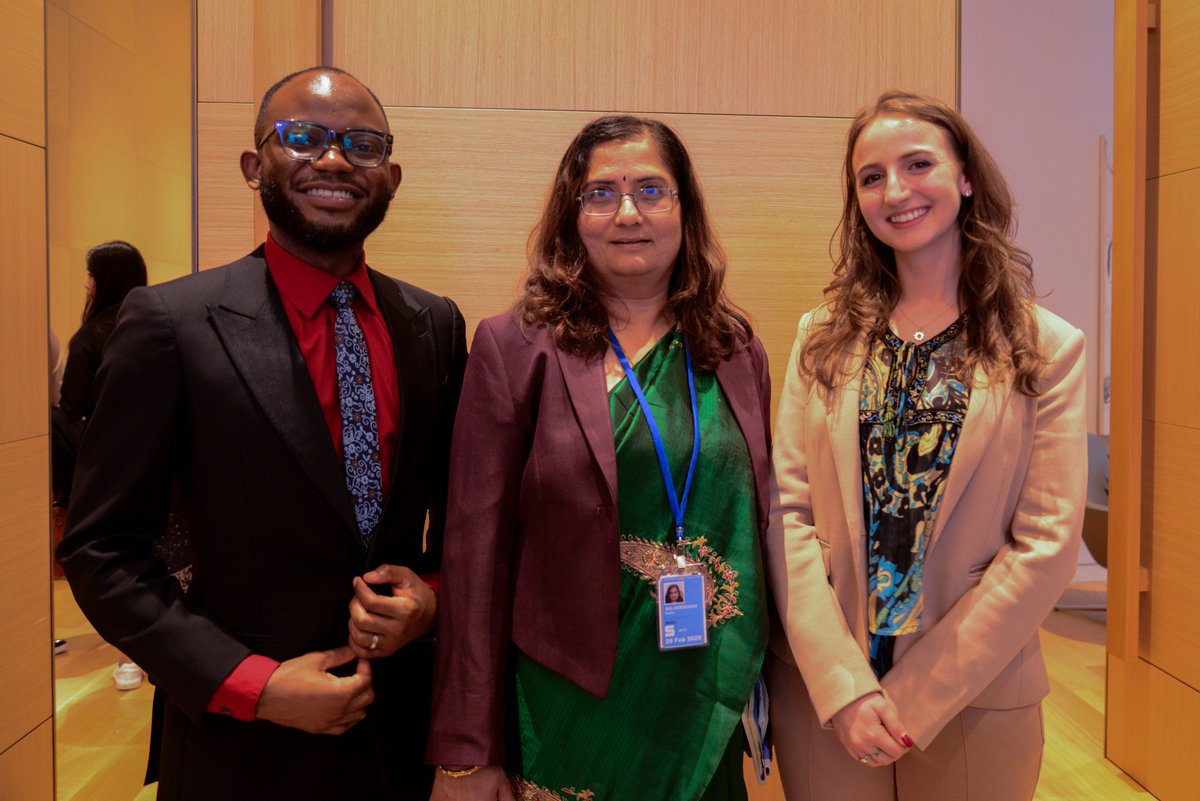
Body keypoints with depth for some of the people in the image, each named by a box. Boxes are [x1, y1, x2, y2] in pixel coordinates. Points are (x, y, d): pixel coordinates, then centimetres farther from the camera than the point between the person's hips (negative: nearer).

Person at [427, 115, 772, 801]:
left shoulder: (738, 352, 4)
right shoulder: (514, 347, -7)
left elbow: (759, 525, 10)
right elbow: (478, 553, -9)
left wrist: (768, 693, 9)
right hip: (569, 711, -3)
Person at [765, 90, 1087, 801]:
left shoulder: (1048, 348, -4)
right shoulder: (824, 338, 1)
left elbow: (1046, 547, -9)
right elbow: (788, 511, -6)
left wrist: (914, 698, -13)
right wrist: (844, 686, -14)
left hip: (975, 705, -1)